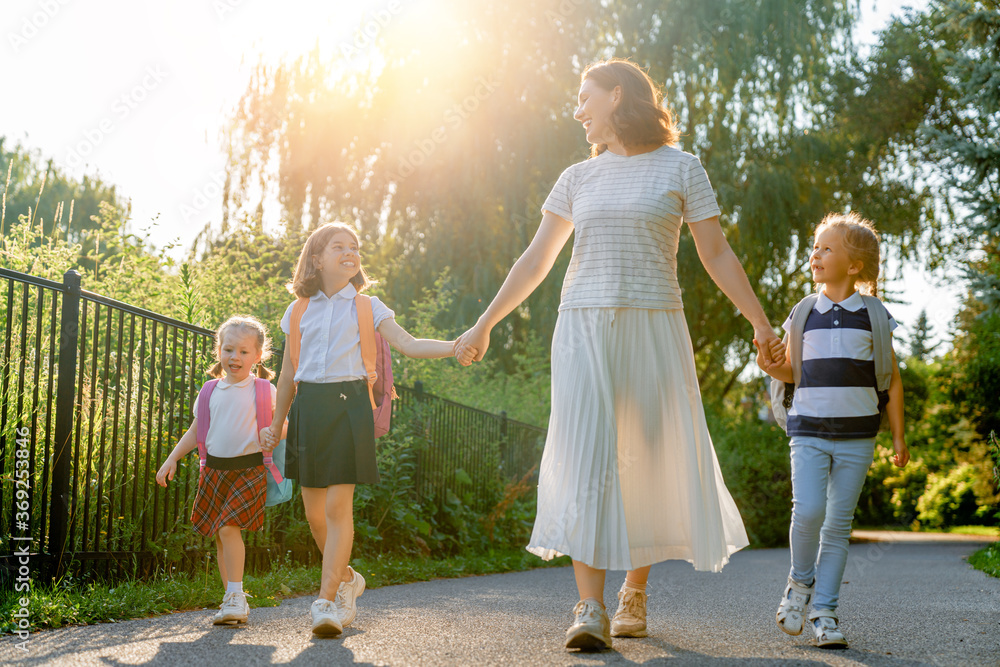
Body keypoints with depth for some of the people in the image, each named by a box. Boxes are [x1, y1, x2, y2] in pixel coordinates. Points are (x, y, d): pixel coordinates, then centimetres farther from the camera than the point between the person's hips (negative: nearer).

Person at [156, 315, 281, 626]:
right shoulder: (212, 391, 10)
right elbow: (196, 431, 17)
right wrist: (172, 459, 12)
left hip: (247, 469, -5)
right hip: (214, 469, 5)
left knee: (228, 527, -18)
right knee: (219, 534, 7)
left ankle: (235, 597, -10)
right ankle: (234, 601, 17)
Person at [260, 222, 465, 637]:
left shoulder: (366, 307, 6)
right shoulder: (299, 311, 12)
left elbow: (408, 345, -6)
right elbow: (288, 373, 18)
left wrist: (456, 346, -22)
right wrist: (276, 426, 20)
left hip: (347, 405, -3)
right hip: (308, 407, 3)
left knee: (338, 507, -10)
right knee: (313, 512, 5)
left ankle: (327, 600, -4)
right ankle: (346, 579, 29)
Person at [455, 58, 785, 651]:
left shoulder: (680, 168, 6)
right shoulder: (579, 178, 14)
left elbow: (717, 254, 5)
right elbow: (536, 261, 16)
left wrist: (762, 324, 0)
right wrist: (485, 325, 15)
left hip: (653, 330, -2)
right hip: (583, 330, 2)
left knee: (652, 463, 3)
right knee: (584, 461, -11)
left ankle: (635, 592, 22)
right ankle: (592, 608, -12)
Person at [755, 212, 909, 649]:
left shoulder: (872, 316, 3)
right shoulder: (804, 314, 7)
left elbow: (891, 379, 8)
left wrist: (898, 435, 6)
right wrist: (768, 366, -6)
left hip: (856, 435, 0)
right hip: (809, 429, 0)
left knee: (838, 523, 1)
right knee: (807, 510, -17)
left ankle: (824, 610, 9)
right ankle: (800, 582, 9)